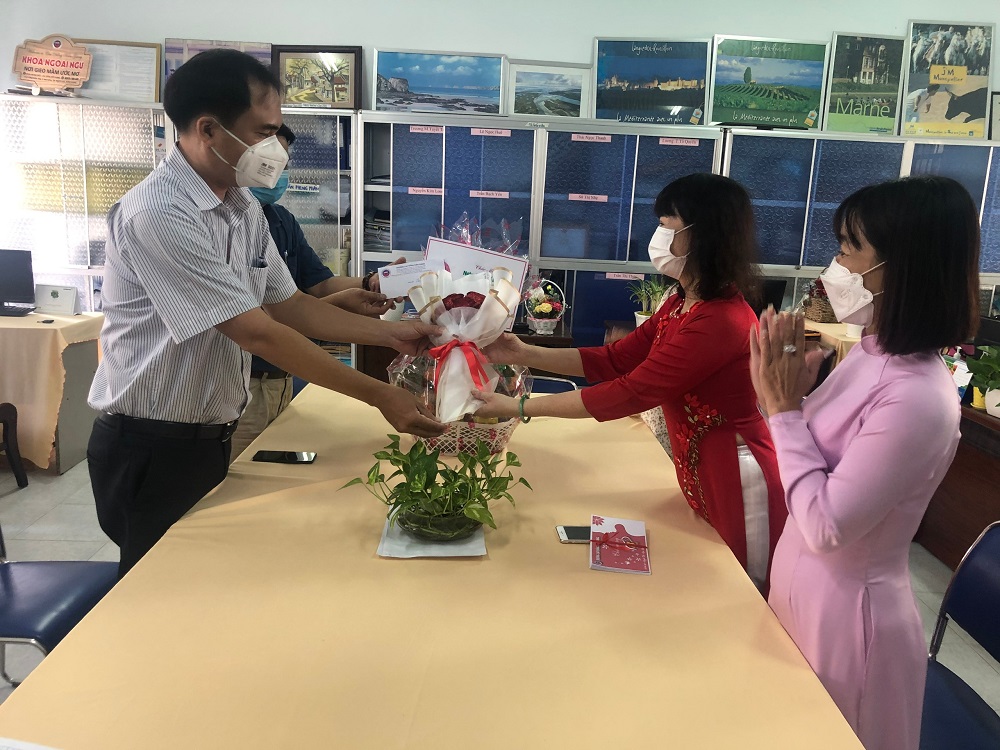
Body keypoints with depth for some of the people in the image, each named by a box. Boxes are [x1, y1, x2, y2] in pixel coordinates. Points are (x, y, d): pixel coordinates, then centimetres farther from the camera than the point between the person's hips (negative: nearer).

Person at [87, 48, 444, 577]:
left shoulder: (245, 209, 3)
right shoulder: (157, 214, -24)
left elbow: (288, 305, 8)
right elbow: (257, 334, -26)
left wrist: (390, 333, -1)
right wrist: (379, 396, -24)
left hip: (213, 438, 8)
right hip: (153, 452, -8)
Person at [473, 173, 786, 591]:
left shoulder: (719, 322, -27)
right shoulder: (683, 306, 6)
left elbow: (630, 393, -26)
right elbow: (615, 360, 4)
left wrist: (520, 408, -21)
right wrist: (525, 355, -4)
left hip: (736, 480, -9)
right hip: (702, 476, 9)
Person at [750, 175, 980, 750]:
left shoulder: (917, 398, -28)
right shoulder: (872, 355, -1)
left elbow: (825, 527, -28)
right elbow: (813, 451, 5)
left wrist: (784, 408, -21)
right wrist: (783, 388, -10)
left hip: (846, 611, -8)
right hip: (806, 593, 8)